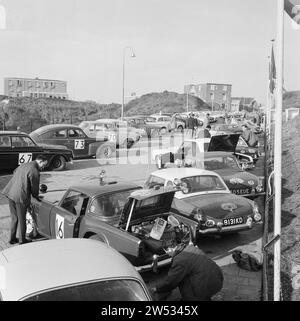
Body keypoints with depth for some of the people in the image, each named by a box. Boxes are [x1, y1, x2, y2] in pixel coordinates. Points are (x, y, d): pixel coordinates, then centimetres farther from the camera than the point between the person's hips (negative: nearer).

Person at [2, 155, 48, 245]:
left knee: (14, 218, 20)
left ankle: (12, 238, 29)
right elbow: (34, 187, -7)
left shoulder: (23, 165, 14)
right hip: (21, 197, -8)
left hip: (10, 194, 8)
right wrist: (36, 197, 15)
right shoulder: (34, 171, -13)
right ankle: (22, 240, 21)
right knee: (22, 219, 8)